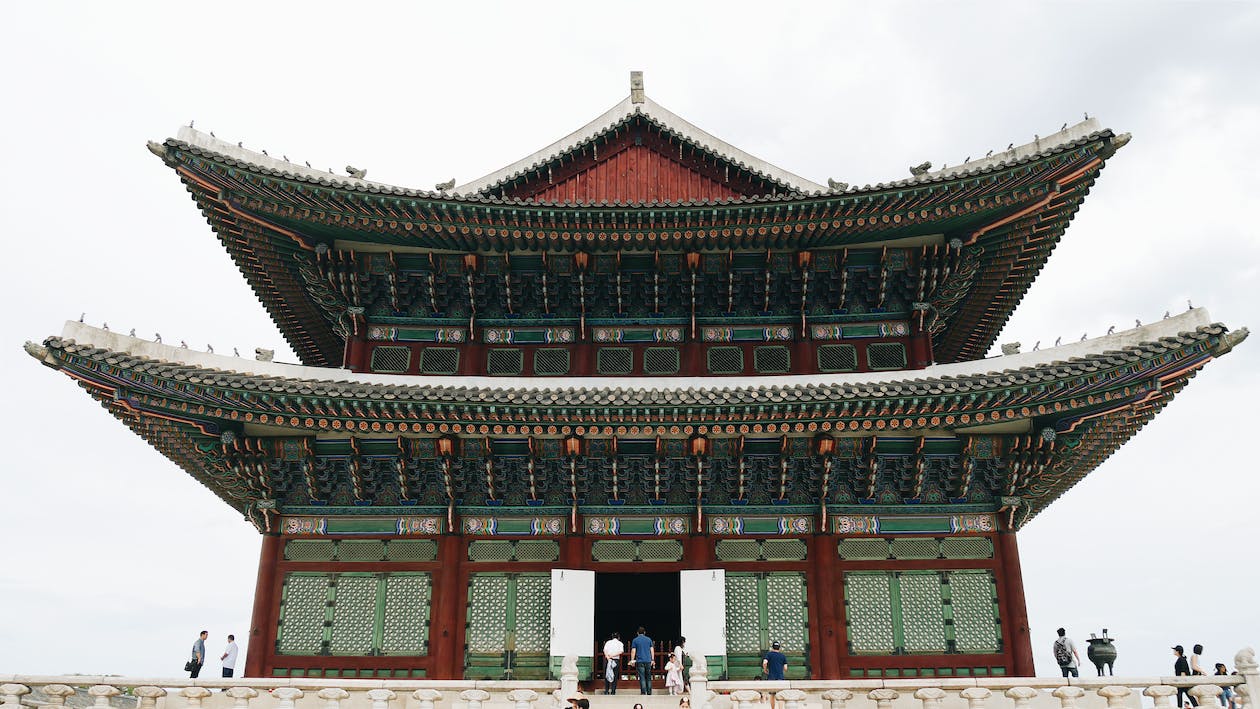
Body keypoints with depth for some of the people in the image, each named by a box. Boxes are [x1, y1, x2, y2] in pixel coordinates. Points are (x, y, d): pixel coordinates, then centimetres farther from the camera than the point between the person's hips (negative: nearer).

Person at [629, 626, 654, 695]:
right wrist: (652, 659, 16)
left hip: (640, 661, -2)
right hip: (648, 661, 3)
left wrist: (632, 660, 4)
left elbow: (633, 651, -2)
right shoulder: (649, 639, 8)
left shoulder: (635, 640, 1)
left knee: (642, 677, -4)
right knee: (648, 677, 10)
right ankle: (649, 692, 9)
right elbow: (651, 650, 10)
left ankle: (643, 692, -10)